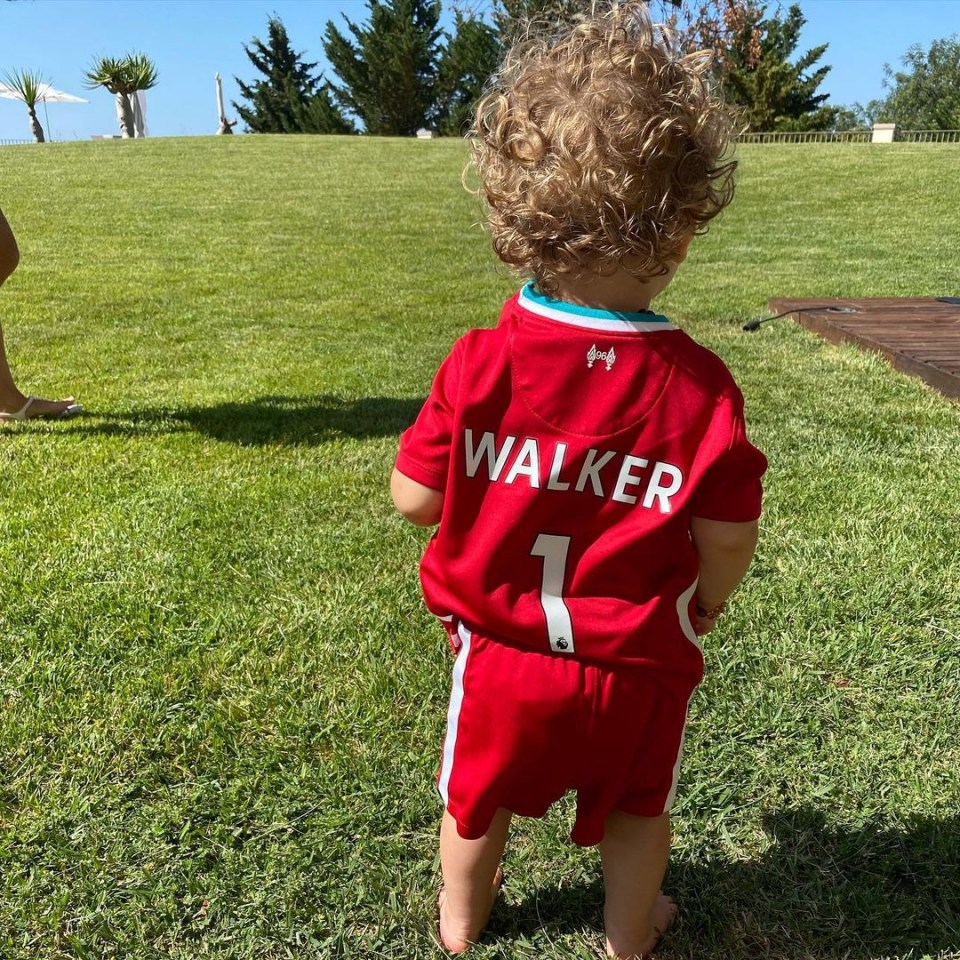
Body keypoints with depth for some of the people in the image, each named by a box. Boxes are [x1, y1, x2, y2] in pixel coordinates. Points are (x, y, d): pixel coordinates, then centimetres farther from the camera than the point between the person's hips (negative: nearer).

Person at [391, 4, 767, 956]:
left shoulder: (482, 364, -21)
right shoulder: (700, 385, -20)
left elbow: (413, 499, -14)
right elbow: (727, 538, -13)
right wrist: (706, 602, 9)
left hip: (502, 648, 1)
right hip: (638, 663, 0)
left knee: (477, 791, 28)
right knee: (635, 806, 28)